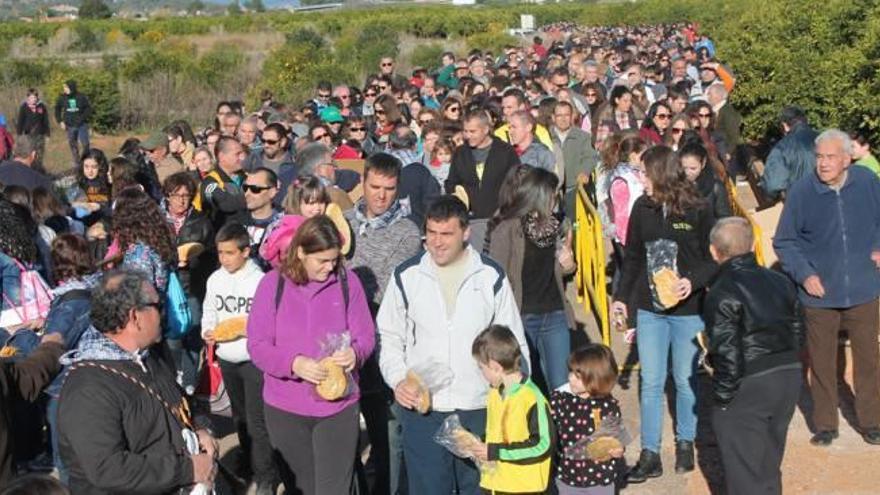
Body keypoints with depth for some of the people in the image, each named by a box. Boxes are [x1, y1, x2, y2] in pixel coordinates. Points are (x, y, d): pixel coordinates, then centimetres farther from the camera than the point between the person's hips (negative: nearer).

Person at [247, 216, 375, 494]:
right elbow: (257, 346, -8)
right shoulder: (272, 284, -6)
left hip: (339, 405, 0)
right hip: (285, 407, 1)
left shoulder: (347, 281, -3)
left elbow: (366, 336, 0)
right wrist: (294, 363, -26)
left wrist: (355, 353, -23)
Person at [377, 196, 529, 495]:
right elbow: (390, 338, 9)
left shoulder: (491, 277, -2)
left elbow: (514, 345, 5)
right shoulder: (406, 276, 0)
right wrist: (397, 380, -7)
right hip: (421, 410, 0)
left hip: (480, 410, 0)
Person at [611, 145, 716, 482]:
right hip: (649, 309, 3)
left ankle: (685, 443, 30)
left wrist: (694, 281, -22)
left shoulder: (697, 210, -10)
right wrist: (621, 297, 7)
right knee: (651, 383, 5)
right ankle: (650, 455, 11)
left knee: (686, 380, 12)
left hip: (688, 309, -3)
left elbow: (713, 258, -6)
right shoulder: (642, 208, 0)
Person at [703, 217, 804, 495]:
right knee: (769, 464, 22)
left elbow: (727, 354, -20)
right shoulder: (781, 282, 6)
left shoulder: (721, 294, -16)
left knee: (745, 472, 5)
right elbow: (798, 333, 12)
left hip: (748, 388, -7)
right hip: (790, 378, 7)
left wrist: (722, 396, -10)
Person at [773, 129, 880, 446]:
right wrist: (804, 274, -13)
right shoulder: (801, 192, -12)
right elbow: (784, 243, -2)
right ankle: (825, 425, 25)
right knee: (822, 363, 9)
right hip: (819, 294, -2)